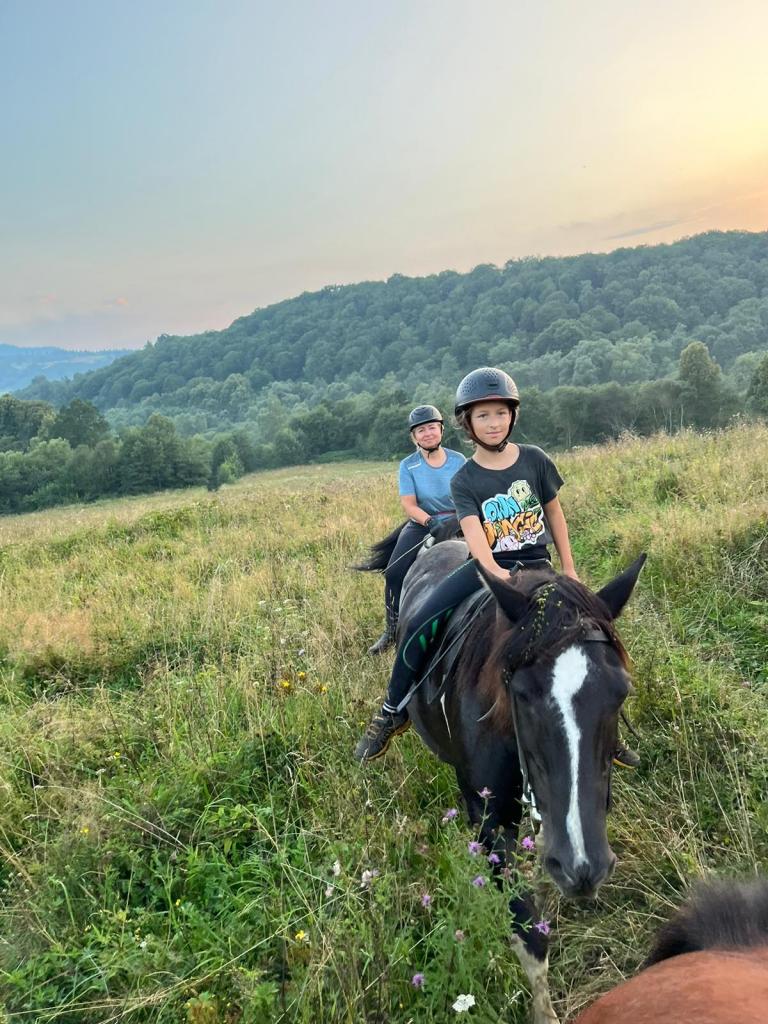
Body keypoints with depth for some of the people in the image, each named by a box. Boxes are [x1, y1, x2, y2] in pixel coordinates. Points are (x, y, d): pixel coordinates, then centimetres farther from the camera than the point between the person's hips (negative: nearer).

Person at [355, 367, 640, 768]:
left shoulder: (535, 460, 0)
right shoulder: (464, 480, -4)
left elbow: (554, 514, 10)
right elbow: (474, 533, -18)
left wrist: (569, 570, 10)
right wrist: (495, 572, -37)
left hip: (536, 566, 2)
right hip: (487, 567, -1)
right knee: (420, 628, -19)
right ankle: (393, 713, 1)